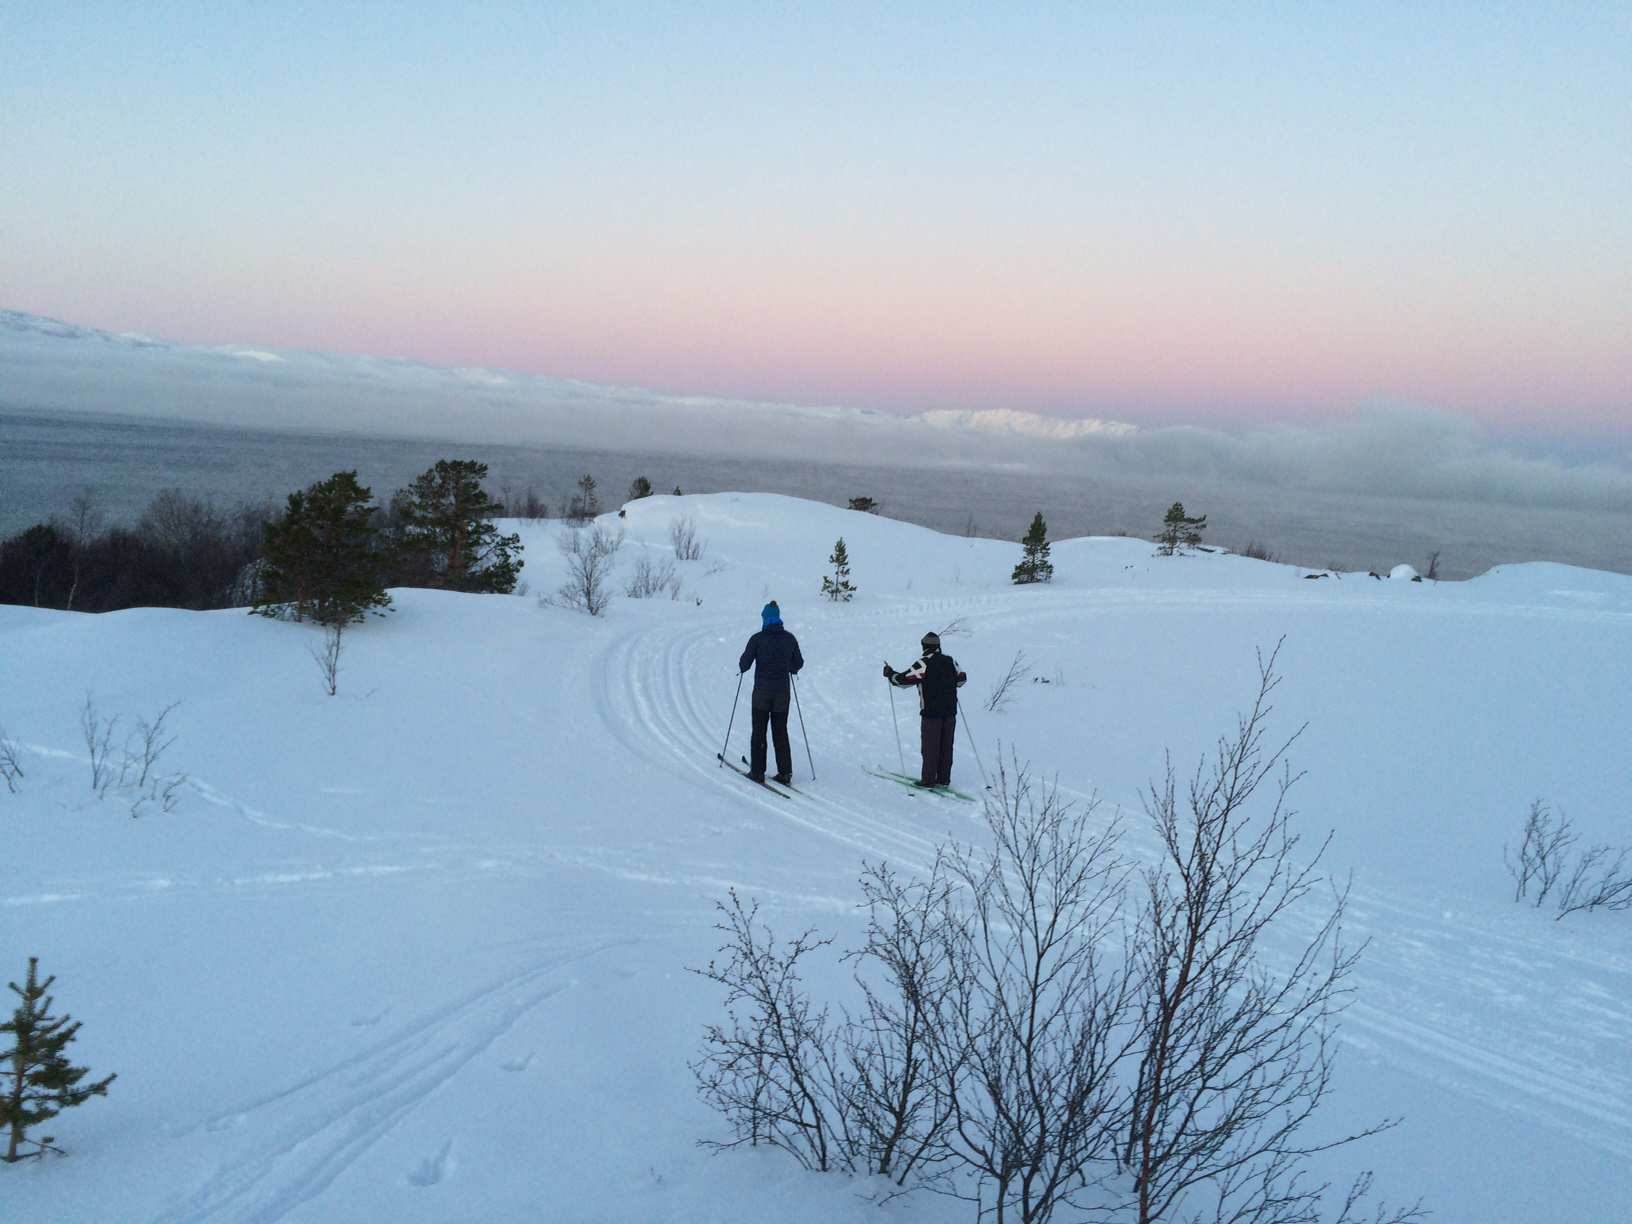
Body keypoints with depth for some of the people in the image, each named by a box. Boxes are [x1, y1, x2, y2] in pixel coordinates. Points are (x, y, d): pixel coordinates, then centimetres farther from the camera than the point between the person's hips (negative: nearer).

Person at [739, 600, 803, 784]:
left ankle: (757, 771, 6)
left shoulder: (758, 638, -10)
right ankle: (785, 772, 9)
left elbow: (744, 663, -8)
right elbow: (798, 663, 7)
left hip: (762, 691, -3)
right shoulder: (789, 638, 0)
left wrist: (742, 668, 15)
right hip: (782, 692, 3)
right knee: (781, 731, 10)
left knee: (759, 732, 6)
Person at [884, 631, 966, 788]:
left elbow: (904, 680, -15)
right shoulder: (950, 661, 5)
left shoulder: (923, 664, -13)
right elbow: (961, 679, 18)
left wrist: (890, 674, 2)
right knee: (946, 745, 12)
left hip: (931, 712, -5)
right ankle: (944, 778, 18)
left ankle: (929, 779, 5)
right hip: (950, 711, 5)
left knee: (930, 746, 2)